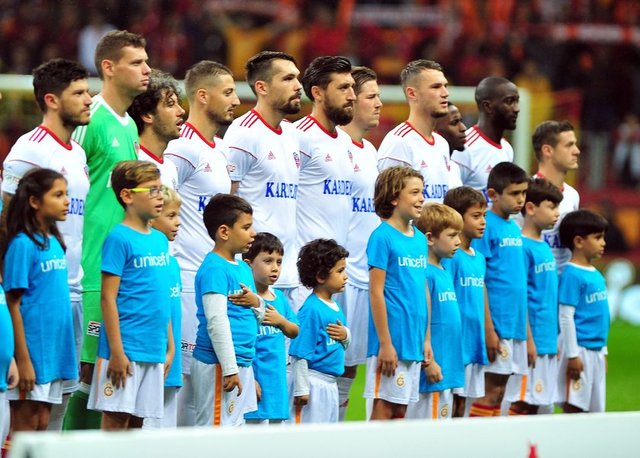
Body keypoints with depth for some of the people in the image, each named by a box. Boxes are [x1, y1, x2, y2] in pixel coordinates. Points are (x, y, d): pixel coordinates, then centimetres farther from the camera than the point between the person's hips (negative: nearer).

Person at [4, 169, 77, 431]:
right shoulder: (23, 244, -11)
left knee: (42, 424, 10)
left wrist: (68, 352, 15)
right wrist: (23, 359, -17)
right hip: (32, 349, -7)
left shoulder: (54, 242, 12)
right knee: (25, 426, -3)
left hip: (54, 350, 7)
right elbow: (14, 305, -13)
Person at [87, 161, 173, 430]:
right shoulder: (119, 239, -9)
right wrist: (117, 352, -16)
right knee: (116, 418, -5)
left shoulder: (160, 240, 13)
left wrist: (170, 346, 16)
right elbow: (108, 298, -12)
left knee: (137, 420, 10)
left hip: (154, 349, 7)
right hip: (126, 349, -7)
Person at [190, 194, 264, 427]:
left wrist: (257, 303, -1)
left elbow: (261, 317, 24)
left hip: (242, 363, 10)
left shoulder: (243, 268, 16)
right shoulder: (214, 269, -13)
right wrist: (229, 369, -22)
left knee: (235, 426, 13)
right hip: (218, 364, -10)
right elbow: (217, 321, -19)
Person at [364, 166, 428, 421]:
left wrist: (426, 339, 14)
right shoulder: (382, 237, -10)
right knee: (384, 408, -4)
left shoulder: (420, 239, 12)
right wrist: (385, 343, -15)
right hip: (391, 340, -7)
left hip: (413, 341, 7)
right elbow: (376, 292, -12)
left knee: (401, 410, 10)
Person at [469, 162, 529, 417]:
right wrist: (489, 329, -17)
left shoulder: (515, 229, 14)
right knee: (492, 391, -6)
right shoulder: (487, 227, -9)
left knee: (499, 392, 8)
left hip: (516, 327, 7)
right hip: (498, 325, -7)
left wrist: (529, 336, 17)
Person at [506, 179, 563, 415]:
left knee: (535, 403, 10)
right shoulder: (523, 247, -12)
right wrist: (528, 339, -15)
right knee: (521, 403, -7)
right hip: (534, 338, -8)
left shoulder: (545, 247, 14)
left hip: (548, 342, 8)